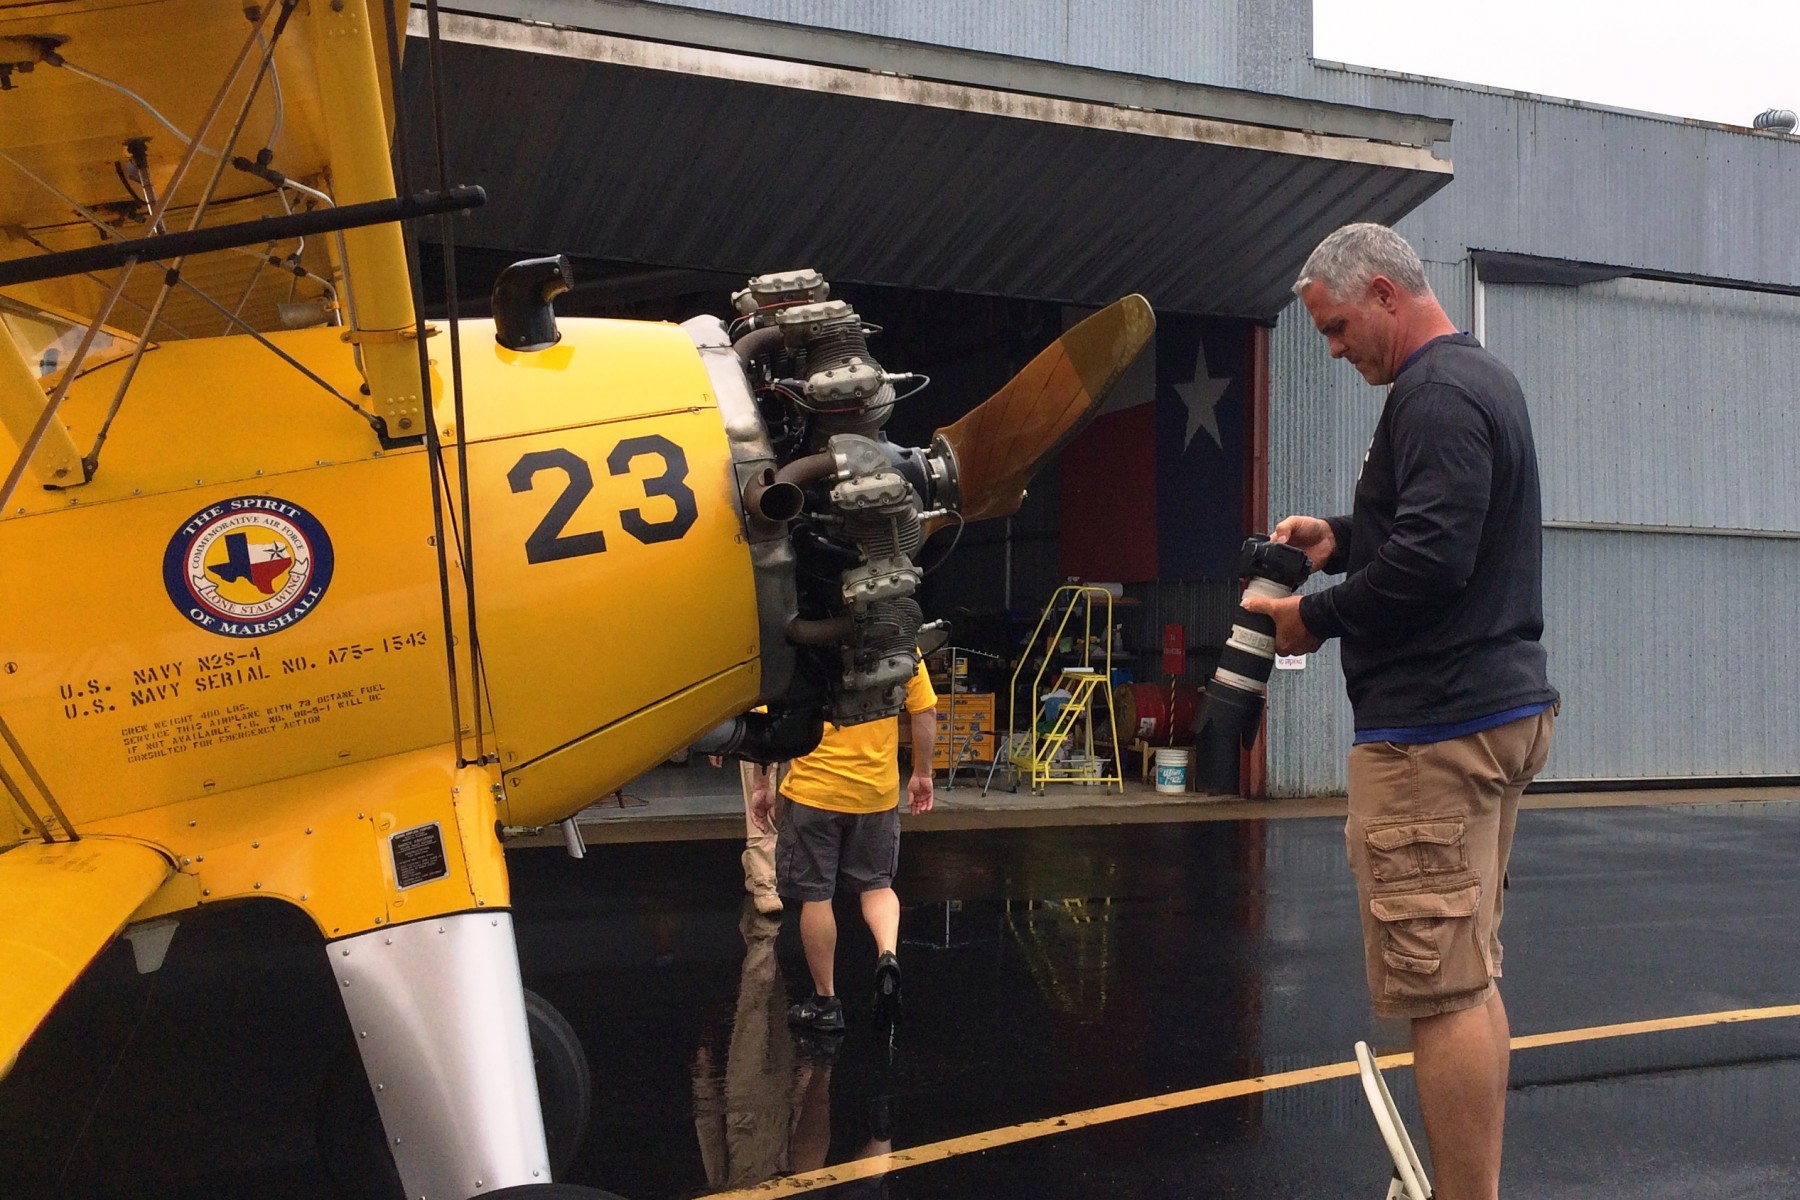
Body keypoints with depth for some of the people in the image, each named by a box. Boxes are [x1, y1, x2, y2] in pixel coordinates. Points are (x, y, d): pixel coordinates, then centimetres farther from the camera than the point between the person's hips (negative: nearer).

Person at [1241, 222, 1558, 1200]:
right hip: (1502, 704, 11)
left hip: (1434, 726, -11)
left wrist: (1316, 619, -10)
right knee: (1471, 977, 15)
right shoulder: (1484, 378, 19)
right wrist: (1341, 537, 14)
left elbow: (1430, 560, -23)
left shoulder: (1434, 395, -14)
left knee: (1441, 990, -8)